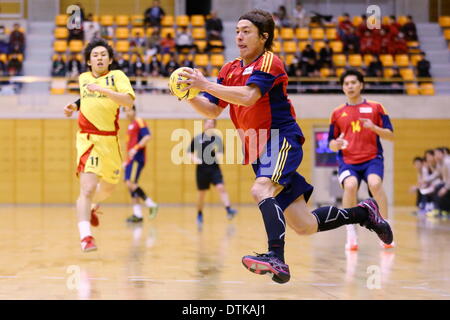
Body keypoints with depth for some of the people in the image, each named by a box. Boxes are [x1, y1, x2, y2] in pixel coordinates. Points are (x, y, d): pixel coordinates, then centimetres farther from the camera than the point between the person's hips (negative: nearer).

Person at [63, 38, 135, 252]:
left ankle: (92, 206, 53)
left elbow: (129, 101, -20)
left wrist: (103, 89, -27)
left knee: (109, 186, 20)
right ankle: (85, 237, -25)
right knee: (88, 188, -19)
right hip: (88, 139, -1)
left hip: (110, 140, 1)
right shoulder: (83, 78, 10)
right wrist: (74, 106, 16)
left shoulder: (117, 76, -2)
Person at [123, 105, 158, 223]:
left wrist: (136, 148, -26)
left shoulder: (139, 122, -5)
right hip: (131, 159, 9)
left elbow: (147, 137, -18)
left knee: (131, 183, -19)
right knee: (130, 185, 5)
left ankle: (151, 204, -13)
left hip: (137, 158, -9)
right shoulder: (130, 125, 22)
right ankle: (137, 214, 6)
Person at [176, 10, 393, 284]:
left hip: (281, 140, -7)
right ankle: (364, 213, 26)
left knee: (261, 190, -35)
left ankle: (277, 259, -46)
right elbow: (212, 110, 12)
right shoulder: (230, 70, 12)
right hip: (259, 150, 7)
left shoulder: (269, 62, -11)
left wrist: (205, 85, -29)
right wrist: (190, 95, -6)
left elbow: (248, 96, -27)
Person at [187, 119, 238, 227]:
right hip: (201, 169, 0)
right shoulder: (197, 138, 2)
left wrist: (218, 154, -22)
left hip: (214, 168, 0)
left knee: (221, 188, -19)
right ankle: (199, 215, 27)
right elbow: (190, 152, 9)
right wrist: (194, 159, -11)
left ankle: (228, 210, -28)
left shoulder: (217, 139, 3)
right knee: (202, 193, 8)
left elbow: (220, 155, 1)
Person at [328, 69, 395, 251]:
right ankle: (351, 233, -19)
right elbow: (331, 144, 19)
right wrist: (336, 144, -6)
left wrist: (374, 127, -13)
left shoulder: (375, 107, 9)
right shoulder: (337, 113, 14)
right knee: (350, 185, -30)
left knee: (375, 183, -32)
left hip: (372, 158, -1)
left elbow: (391, 136, 6)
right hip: (348, 160, 1)